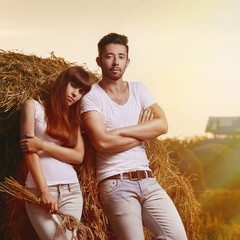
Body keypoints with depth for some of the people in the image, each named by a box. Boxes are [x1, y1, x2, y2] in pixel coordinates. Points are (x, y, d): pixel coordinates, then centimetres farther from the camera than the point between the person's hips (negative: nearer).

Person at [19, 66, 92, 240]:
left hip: (71, 190, 4)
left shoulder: (74, 118, 19)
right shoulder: (33, 106, 7)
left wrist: (43, 145, -8)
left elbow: (78, 156, 4)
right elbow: (28, 149, -3)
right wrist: (44, 190, -12)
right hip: (39, 189, -4)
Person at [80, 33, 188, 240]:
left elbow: (162, 125, 1)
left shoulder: (139, 90, 16)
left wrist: (119, 131, -8)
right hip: (115, 184, -4)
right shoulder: (91, 96, 0)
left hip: (148, 181, 5)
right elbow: (102, 142, -14)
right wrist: (142, 133, -2)